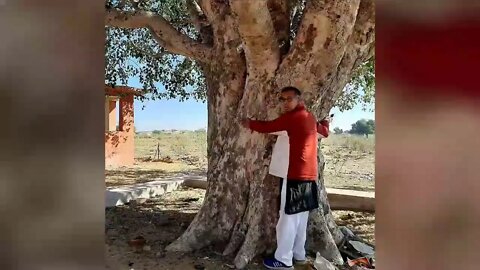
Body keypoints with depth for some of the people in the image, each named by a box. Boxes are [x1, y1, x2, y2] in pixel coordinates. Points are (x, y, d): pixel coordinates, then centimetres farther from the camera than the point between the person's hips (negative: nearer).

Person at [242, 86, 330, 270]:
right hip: (308, 175, 9)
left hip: (295, 175, -9)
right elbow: (324, 132, 31)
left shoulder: (291, 117, -11)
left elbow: (267, 127, -6)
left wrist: (250, 123, 11)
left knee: (288, 217, -3)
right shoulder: (309, 118, 15)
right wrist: (325, 122, 52)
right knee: (300, 216, 15)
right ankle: (299, 254, 25)